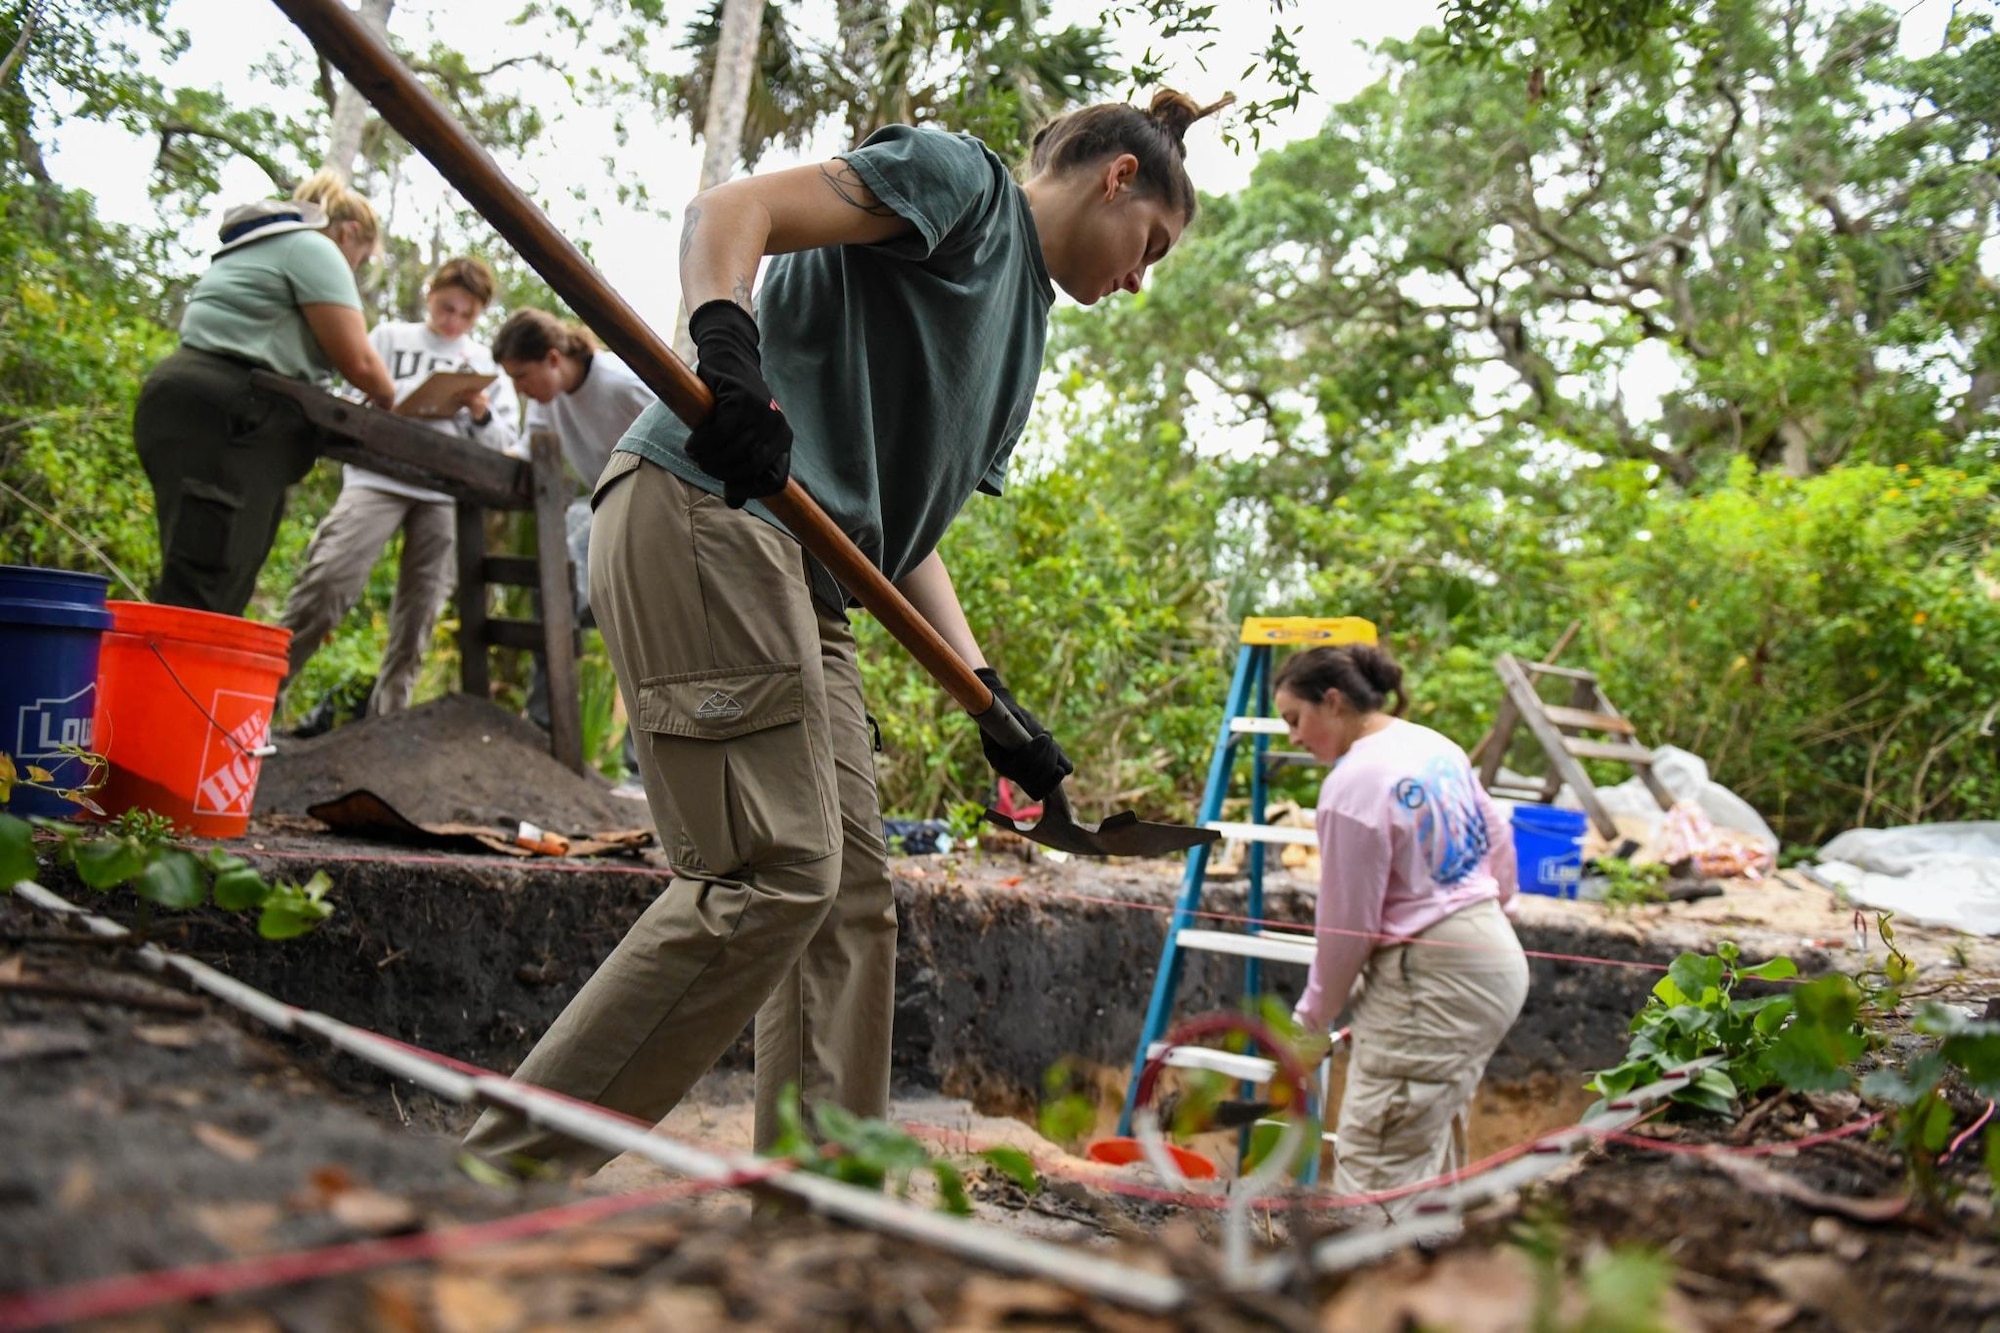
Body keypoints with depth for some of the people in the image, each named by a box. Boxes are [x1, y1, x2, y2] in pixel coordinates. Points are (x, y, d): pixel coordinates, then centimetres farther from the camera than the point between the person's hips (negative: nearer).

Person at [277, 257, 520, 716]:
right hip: (379, 476, -2)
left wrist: (479, 410, -6)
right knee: (326, 580, -16)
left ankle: (388, 717, 7)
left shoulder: (486, 363, 17)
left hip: (446, 492, 2)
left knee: (420, 610, 1)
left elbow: (503, 443, 13)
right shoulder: (390, 337, 14)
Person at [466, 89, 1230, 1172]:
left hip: (805, 576, 10)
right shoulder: (962, 178, 4)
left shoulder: (1024, 334, 28)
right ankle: (492, 1180, -8)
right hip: (705, 512, -10)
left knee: (852, 897, 7)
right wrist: (727, 347, -30)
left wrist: (993, 703, 13)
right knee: (773, 876, -15)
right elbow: (730, 210, -9)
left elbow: (903, 529, 23)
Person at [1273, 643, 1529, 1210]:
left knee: (1373, 1168, -7)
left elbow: (1346, 927, -13)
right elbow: (1500, 850, 18)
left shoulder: (1352, 784, -18)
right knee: (1431, 1148, 19)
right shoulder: (1437, 748, 8)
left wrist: (1313, 1017, 1)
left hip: (1432, 983, -10)